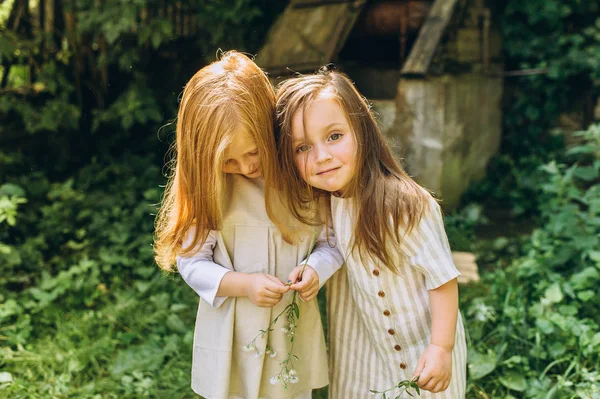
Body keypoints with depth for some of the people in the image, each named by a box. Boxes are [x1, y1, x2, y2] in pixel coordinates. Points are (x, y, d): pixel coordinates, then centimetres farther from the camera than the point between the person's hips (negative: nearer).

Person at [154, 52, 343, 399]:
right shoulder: (207, 188, -10)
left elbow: (332, 240, -1)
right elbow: (191, 261, -9)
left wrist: (316, 269, -21)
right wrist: (242, 284, -23)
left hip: (295, 334, 1)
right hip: (232, 340, 0)